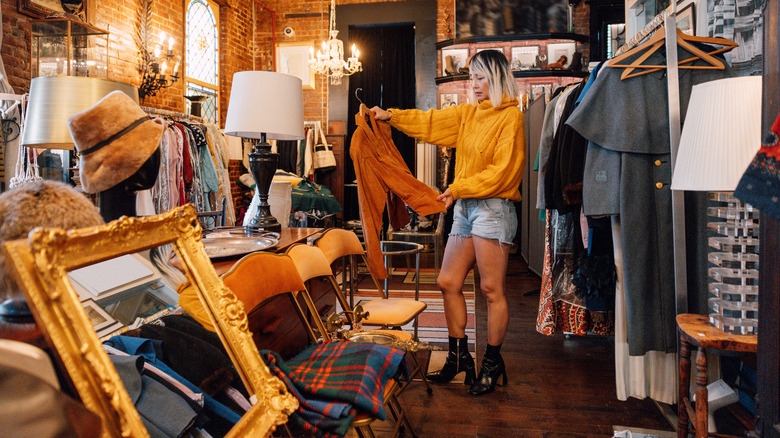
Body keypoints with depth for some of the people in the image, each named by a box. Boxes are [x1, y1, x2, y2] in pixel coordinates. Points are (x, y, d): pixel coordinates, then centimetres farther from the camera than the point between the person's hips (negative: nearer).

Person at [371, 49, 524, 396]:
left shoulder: (510, 117, -5)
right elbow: (430, 122, 13)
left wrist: (458, 188, -13)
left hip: (493, 208, -8)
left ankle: (492, 362, 14)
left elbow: (501, 171, -13)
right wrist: (391, 117, 1)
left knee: (491, 288, -2)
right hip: (465, 208, 8)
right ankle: (459, 357, 22)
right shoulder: (467, 113, 17)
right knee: (448, 282, 8)